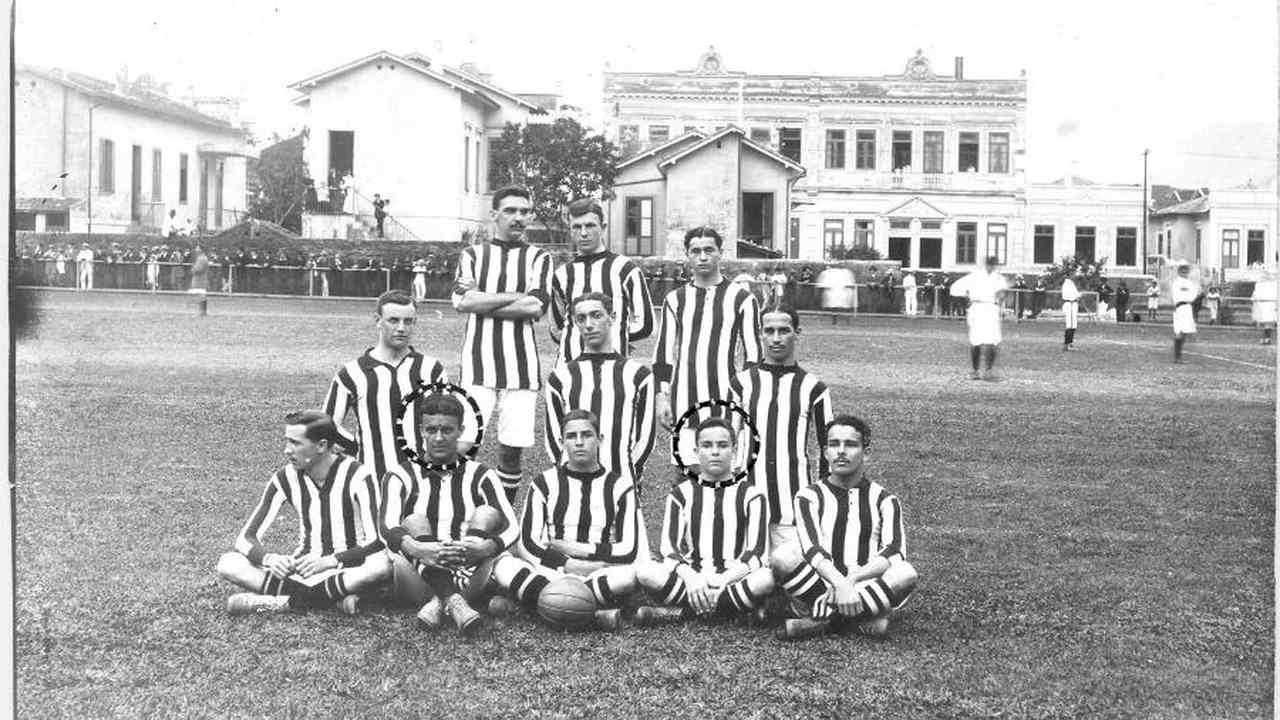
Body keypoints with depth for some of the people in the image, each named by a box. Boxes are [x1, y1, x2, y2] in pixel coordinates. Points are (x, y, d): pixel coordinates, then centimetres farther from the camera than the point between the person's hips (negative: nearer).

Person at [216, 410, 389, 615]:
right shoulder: (285, 479, -3)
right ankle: (337, 596, -26)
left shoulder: (357, 476, -13)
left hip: (347, 568, -3)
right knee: (227, 564, -19)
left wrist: (330, 561, -33)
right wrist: (269, 558, -25)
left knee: (383, 564, -38)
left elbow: (377, 543, -19)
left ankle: (279, 601, -30)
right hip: (302, 567, 4)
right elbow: (246, 537, -3)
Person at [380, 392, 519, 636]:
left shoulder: (479, 476, 14)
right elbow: (388, 526, -9)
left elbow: (511, 527, -3)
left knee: (487, 513, -19)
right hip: (419, 577, -1)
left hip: (469, 577, 1)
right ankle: (455, 603, -49)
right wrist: (417, 549, -34)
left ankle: (440, 601, -40)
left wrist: (485, 548, -28)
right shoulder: (401, 476, 11)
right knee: (415, 522, -24)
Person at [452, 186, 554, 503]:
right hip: (479, 361, -1)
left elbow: (536, 307, -6)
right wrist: (515, 297, -6)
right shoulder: (473, 254, 11)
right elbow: (461, 300, -6)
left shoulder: (538, 258, 10)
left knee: (512, 450, 2)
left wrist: (482, 304, -5)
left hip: (522, 365, 1)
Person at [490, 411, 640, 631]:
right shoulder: (545, 483, 10)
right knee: (504, 566, -29)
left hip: (600, 573, -1)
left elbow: (627, 552, -1)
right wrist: (568, 566, -14)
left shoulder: (619, 485, 9)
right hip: (550, 572, 1)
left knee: (632, 572, -34)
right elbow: (528, 544, -1)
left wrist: (574, 549, -5)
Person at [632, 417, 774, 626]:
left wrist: (723, 579, -21)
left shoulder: (750, 495, 10)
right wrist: (690, 577, -21)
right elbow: (670, 549, 1)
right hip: (690, 578, 1)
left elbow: (756, 553, -3)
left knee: (767, 579, -36)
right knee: (643, 570, -29)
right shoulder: (681, 494, 13)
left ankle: (678, 611, -24)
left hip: (735, 579, -1)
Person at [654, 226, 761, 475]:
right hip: (684, 403, 2)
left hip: (726, 399, -2)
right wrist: (662, 397, 4)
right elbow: (663, 354, 12)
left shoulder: (741, 298, 4)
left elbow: (753, 355, 4)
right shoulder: (675, 300, 11)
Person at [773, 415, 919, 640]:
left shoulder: (884, 500, 10)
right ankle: (865, 617, -24)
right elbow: (811, 548, -10)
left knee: (906, 573, -30)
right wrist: (839, 583, -28)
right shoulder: (810, 497, 8)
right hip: (822, 586, -1)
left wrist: (852, 579, -22)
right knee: (782, 558, -28)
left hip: (869, 586, 1)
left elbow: (894, 552, -6)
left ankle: (823, 617, -23)